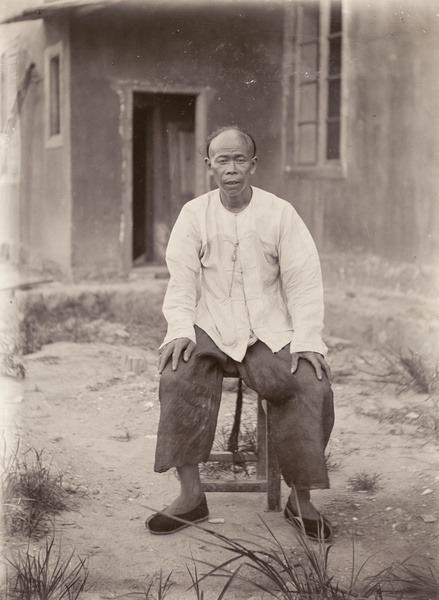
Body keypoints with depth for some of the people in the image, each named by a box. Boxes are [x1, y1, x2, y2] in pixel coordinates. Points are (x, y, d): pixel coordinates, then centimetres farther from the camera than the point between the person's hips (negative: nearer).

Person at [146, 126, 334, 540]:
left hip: (270, 331, 0)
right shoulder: (193, 214, 6)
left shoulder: (280, 213, 3)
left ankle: (300, 500, -11)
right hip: (210, 329, 1)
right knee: (178, 375, -29)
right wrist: (180, 329, -17)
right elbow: (181, 281, 1)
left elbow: (304, 282, 0)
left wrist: (307, 340, -13)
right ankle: (191, 496, -21)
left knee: (312, 387, -26)